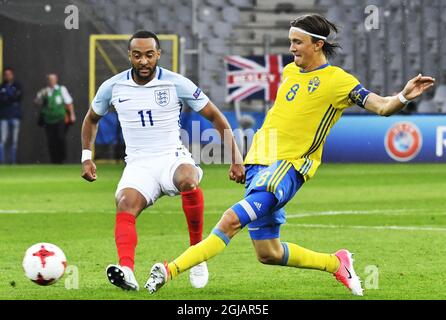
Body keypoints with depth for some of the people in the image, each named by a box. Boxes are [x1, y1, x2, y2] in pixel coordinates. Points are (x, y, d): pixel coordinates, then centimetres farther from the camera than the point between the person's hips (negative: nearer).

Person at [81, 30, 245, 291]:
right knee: (126, 204, -32)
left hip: (173, 157, -2)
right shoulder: (113, 87, 3)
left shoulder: (177, 84, -4)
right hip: (138, 165, 2)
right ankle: (127, 271, -52)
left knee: (188, 179, -38)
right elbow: (92, 119, 24)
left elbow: (216, 117, 2)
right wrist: (87, 157, 15)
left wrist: (236, 158, -2)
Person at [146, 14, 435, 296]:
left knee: (232, 220, -25)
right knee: (268, 253, 8)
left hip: (289, 166, -8)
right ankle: (336, 263, 26)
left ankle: (171, 270, -29)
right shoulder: (290, 71, 15)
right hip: (260, 159, 8)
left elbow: (382, 107, -10)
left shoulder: (338, 80, -5)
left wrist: (403, 97, -32)